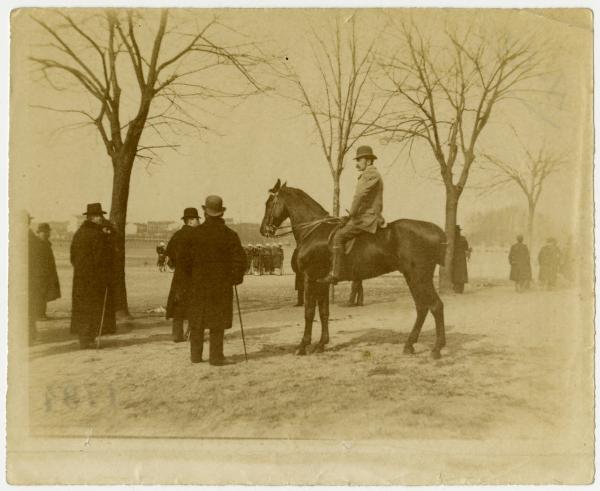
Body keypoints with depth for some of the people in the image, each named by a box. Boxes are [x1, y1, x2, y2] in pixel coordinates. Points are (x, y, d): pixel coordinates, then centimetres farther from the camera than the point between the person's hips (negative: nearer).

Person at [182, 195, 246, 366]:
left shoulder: (195, 233, -3)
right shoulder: (229, 235, -8)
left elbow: (185, 258, -1)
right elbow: (240, 260, -11)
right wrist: (236, 279, 4)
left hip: (198, 283, 2)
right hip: (221, 283, -2)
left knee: (197, 319, 13)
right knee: (217, 320, 5)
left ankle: (196, 354, 21)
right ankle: (216, 356, 6)